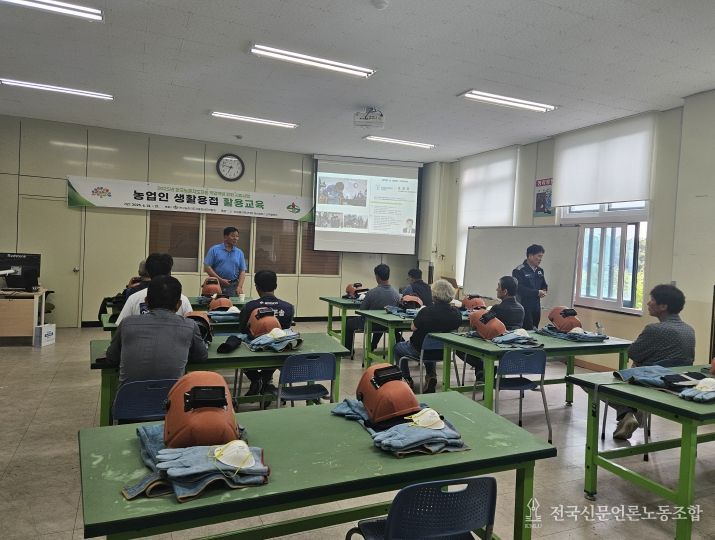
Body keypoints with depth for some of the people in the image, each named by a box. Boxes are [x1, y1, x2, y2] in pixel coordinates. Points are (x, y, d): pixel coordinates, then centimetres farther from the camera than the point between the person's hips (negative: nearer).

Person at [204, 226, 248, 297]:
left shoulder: (239, 253, 10)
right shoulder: (214, 249, 2)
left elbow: (242, 271, 8)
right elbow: (207, 267, -3)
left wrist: (239, 287, -6)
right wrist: (220, 280, -11)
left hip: (233, 286, 2)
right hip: (216, 285, -2)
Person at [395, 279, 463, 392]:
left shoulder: (426, 312, -28)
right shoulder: (456, 313, -14)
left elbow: (414, 328, -13)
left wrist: (419, 313, 2)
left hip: (420, 351, -4)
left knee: (398, 347, 26)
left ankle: (407, 379, 24)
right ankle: (432, 377, 24)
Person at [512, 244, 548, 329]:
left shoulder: (540, 270, 11)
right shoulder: (519, 271, -14)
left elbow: (544, 285, 21)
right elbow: (519, 289, -22)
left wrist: (544, 290, -4)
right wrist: (537, 292, -18)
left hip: (536, 307, 8)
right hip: (524, 308, -7)